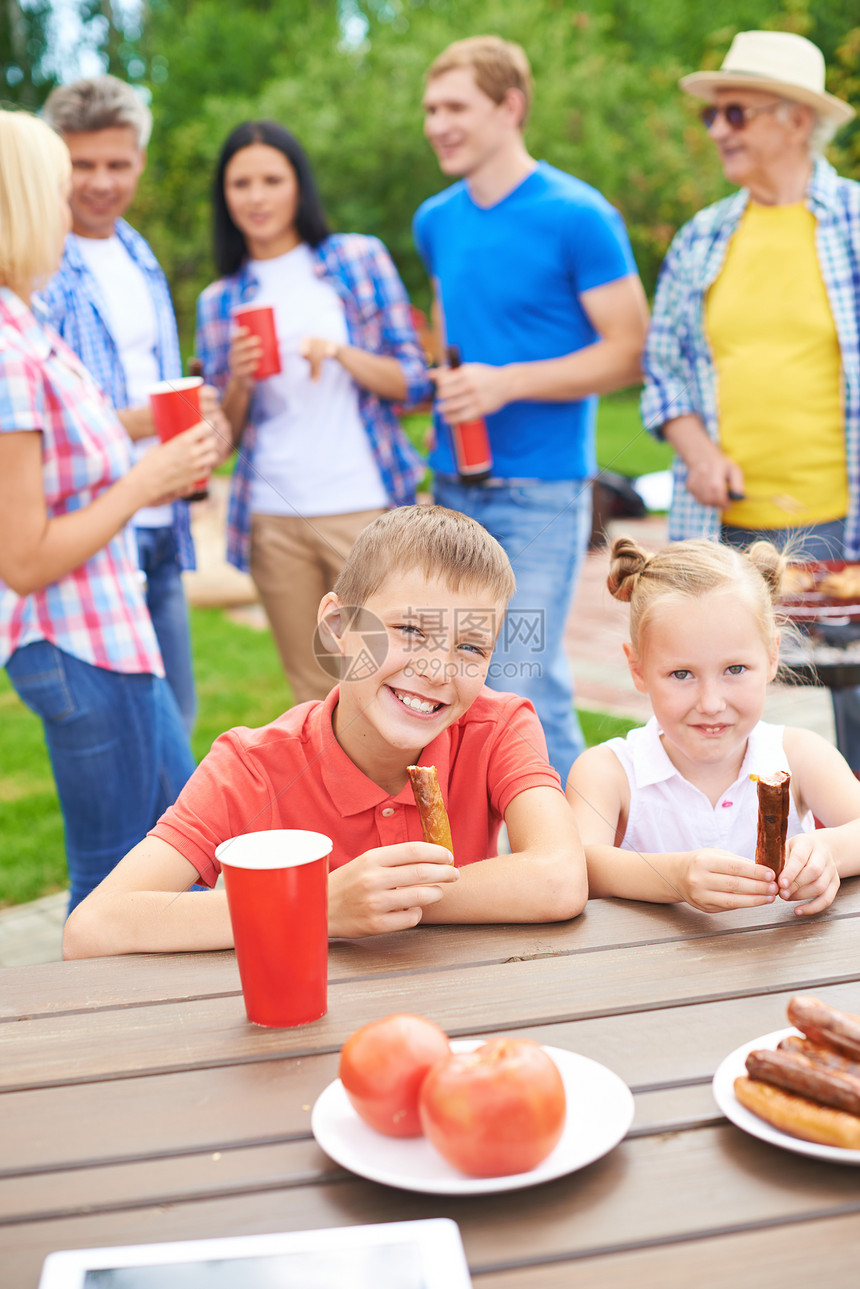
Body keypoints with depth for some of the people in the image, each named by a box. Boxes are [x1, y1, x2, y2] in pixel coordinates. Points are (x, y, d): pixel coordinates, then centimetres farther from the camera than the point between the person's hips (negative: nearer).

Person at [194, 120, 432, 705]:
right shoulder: (220, 301, 11)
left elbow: (412, 381, 2)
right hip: (272, 519, 3)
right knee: (315, 696, 11)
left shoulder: (359, 259, 4)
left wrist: (340, 353, -15)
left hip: (365, 507, -2)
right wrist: (239, 381, -9)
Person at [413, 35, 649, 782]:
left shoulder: (577, 216, -8)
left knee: (525, 696, -7)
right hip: (453, 487, 6)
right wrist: (437, 374, 9)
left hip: (540, 492, -6)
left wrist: (506, 382, -18)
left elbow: (628, 353, -10)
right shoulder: (437, 221, 11)